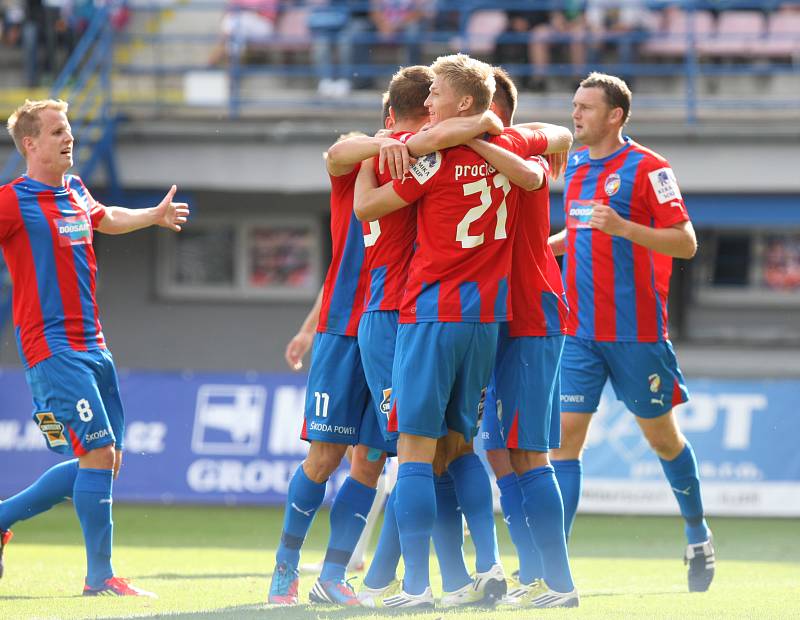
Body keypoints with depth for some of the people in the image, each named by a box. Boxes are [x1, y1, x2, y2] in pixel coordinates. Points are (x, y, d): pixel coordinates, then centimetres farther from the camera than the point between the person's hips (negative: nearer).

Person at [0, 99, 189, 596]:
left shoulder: (75, 191, 15)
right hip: (53, 347, -9)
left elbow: (103, 219, 36)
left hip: (92, 345, 9)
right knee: (99, 452, -13)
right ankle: (100, 575, -5)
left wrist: (153, 216, 43)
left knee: (106, 461, 9)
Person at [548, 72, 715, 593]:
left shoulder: (648, 168, -9)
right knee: (566, 434, -6)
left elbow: (686, 243, -14)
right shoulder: (576, 166, 11)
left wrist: (622, 227, -25)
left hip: (636, 330, -5)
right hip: (580, 330, 5)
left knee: (661, 435, 8)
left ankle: (698, 535, 30)